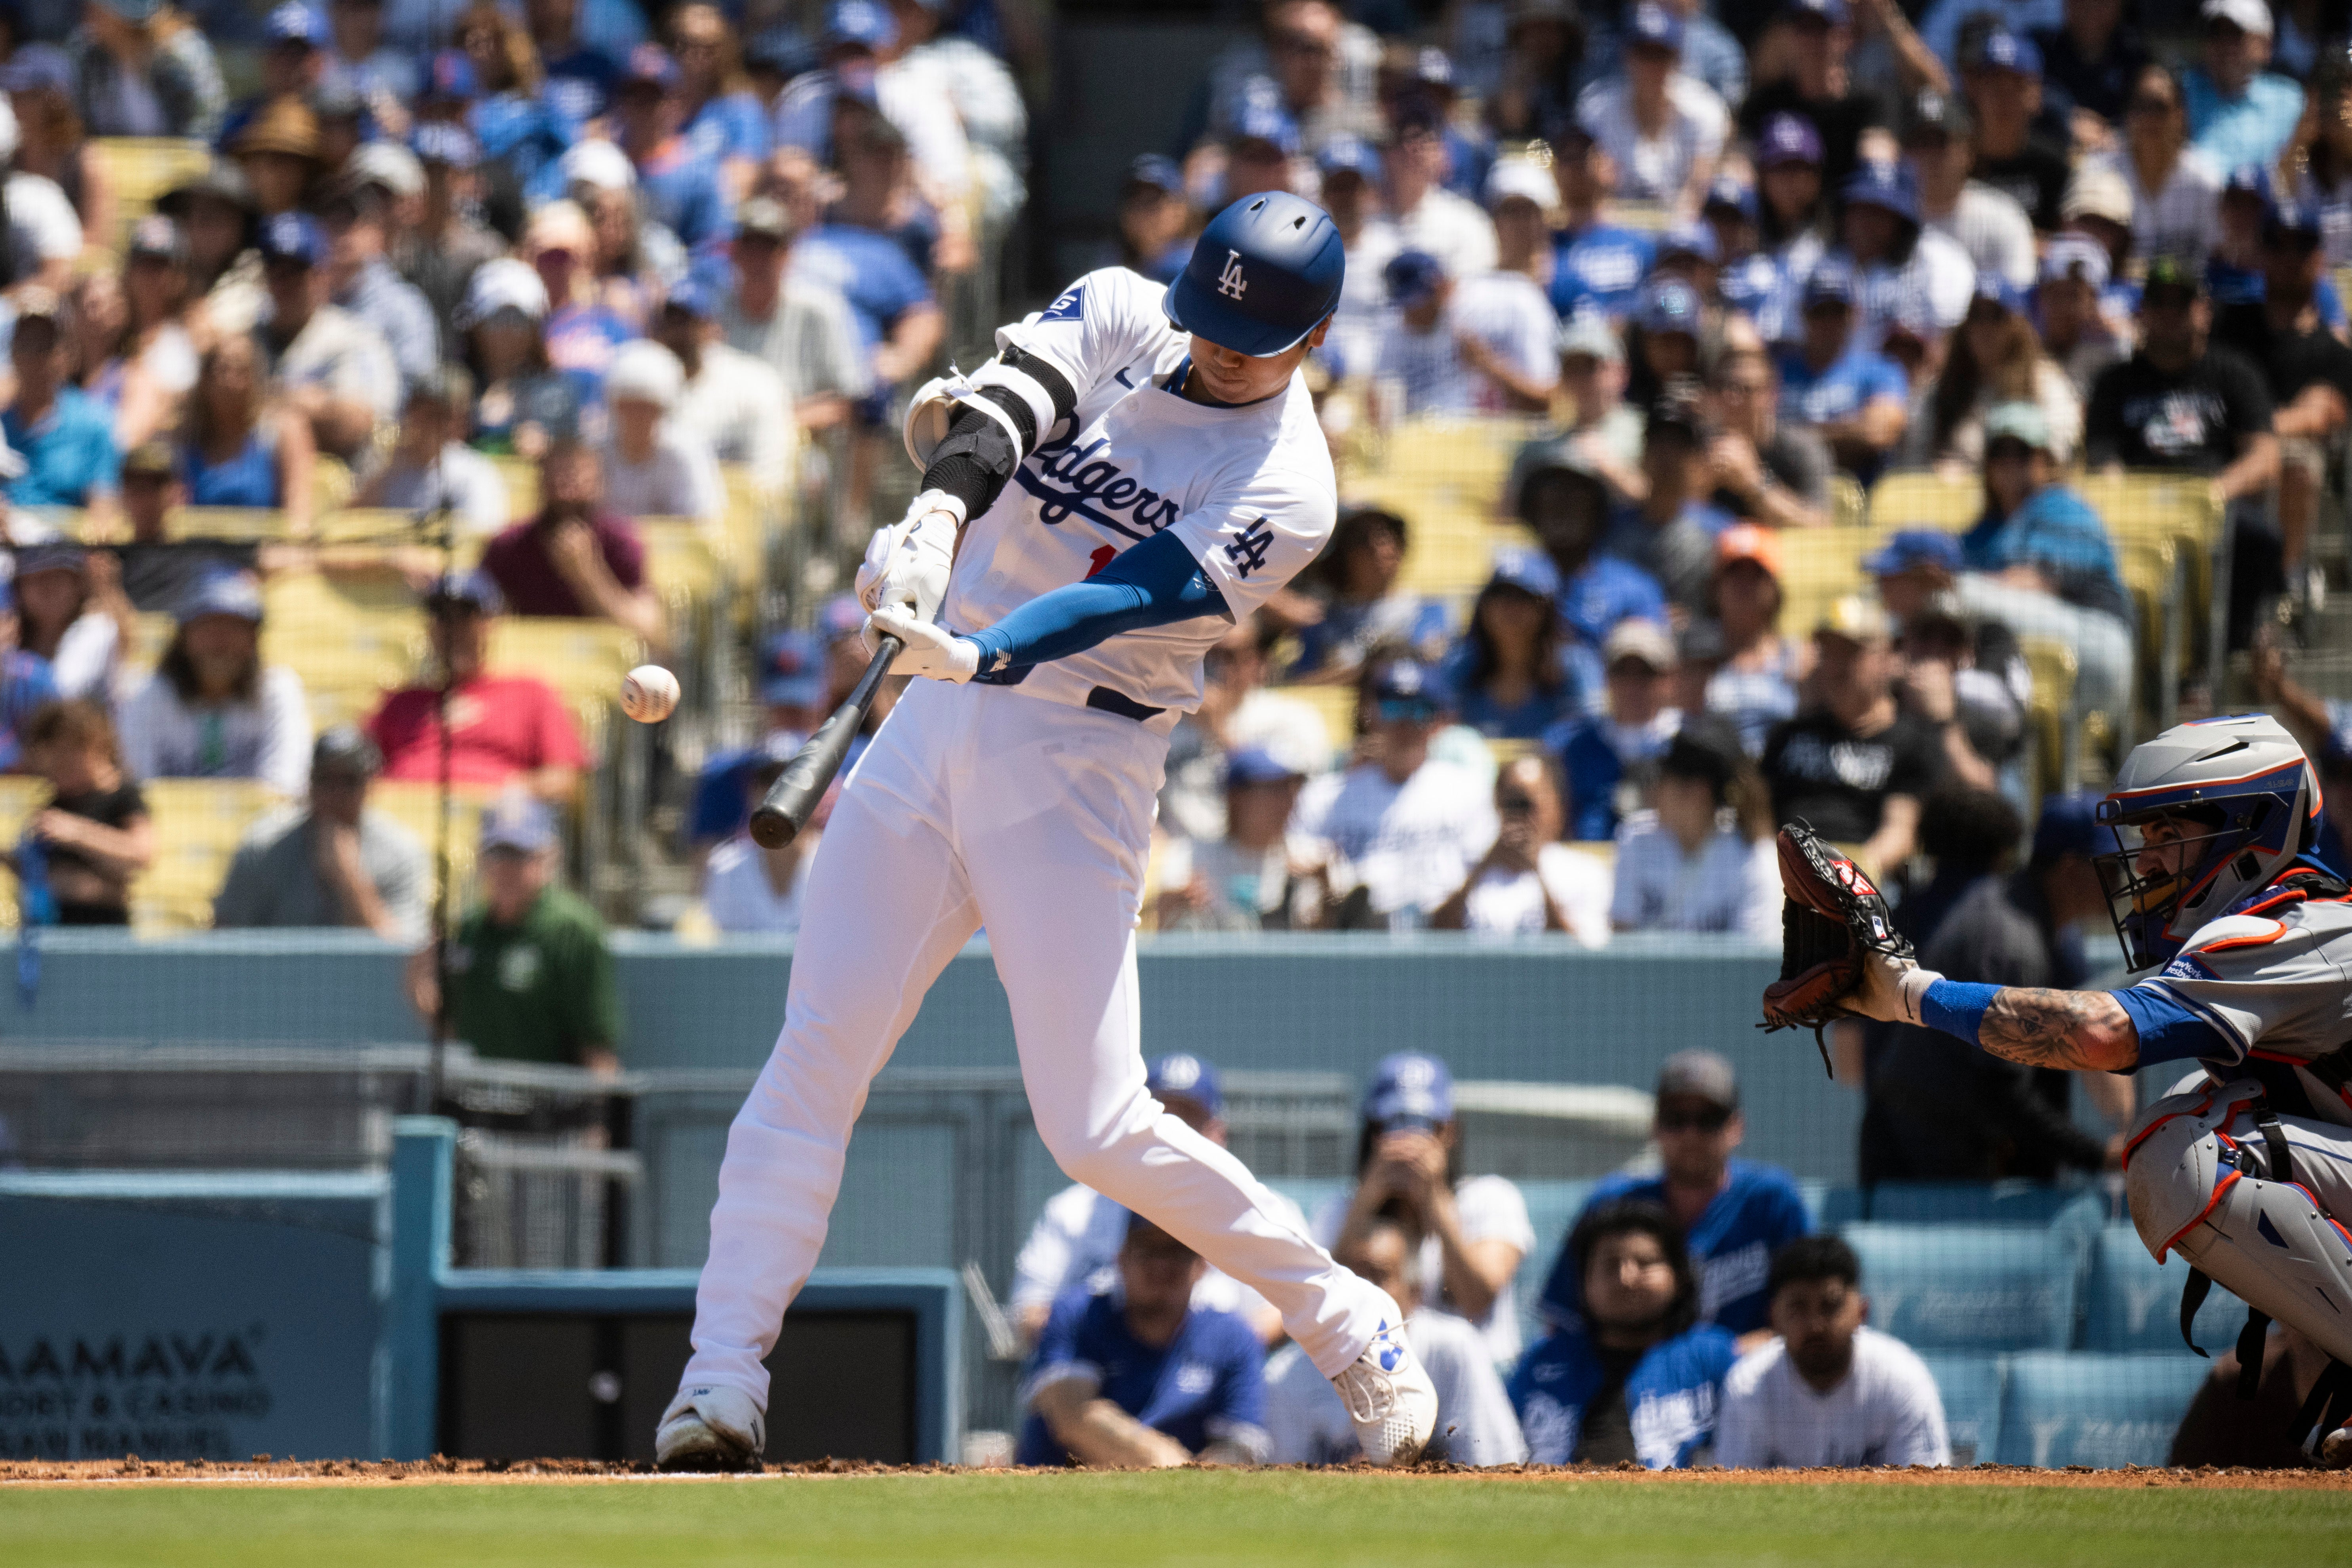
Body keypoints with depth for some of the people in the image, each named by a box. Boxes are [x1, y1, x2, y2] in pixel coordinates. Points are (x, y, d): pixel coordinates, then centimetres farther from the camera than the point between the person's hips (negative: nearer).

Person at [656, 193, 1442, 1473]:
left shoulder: (1285, 491, -10)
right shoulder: (1122, 315, 5)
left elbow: (1130, 600, -23)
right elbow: (1013, 397, -13)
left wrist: (984, 652, -40)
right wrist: (942, 507, -34)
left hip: (1076, 769, -5)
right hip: (934, 730, 5)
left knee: (1096, 1129, -8)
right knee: (814, 1056, -7)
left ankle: (1344, 1322, 10)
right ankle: (722, 1377, -8)